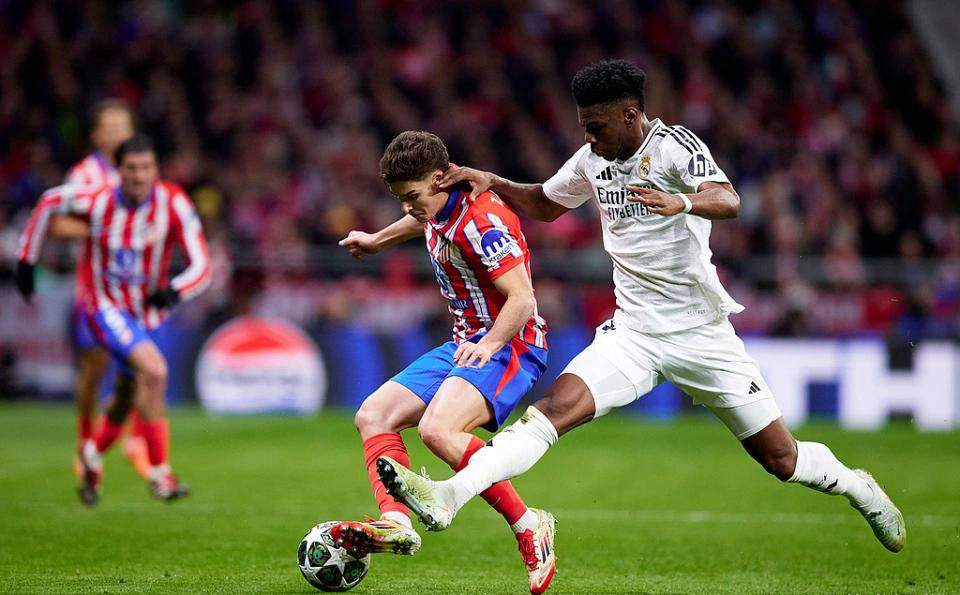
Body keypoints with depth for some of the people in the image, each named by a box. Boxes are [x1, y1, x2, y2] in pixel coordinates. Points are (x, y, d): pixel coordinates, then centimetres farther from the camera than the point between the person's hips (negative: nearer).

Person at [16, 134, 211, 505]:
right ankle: (159, 471, -18)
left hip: (146, 312, 4)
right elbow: (49, 202, 1)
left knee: (130, 395, 18)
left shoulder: (173, 203, -19)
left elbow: (202, 266, -20)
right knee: (153, 370, -27)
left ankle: (92, 454, 49)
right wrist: (26, 258, 4)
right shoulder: (97, 201, -20)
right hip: (104, 305, -4)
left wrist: (174, 291, -40)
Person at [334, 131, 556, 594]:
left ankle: (528, 527, -24)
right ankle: (396, 522, -16)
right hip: (466, 344, 10)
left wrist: (489, 345, -35)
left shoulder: (481, 219, -21)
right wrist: (378, 240, 48)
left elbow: (522, 298, -25)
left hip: (510, 344, -10)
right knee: (373, 415, 3)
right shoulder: (438, 209, 8)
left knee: (438, 430, -32)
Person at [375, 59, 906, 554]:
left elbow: (728, 201, -30)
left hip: (700, 330, -4)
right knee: (554, 407, -21)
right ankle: (448, 497, -34)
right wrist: (491, 182, 8)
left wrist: (681, 202, -50)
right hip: (633, 333, 4)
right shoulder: (592, 160, 7)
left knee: (779, 458, 2)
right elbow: (544, 205, 25)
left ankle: (857, 487, 33)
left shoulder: (675, 146, -12)